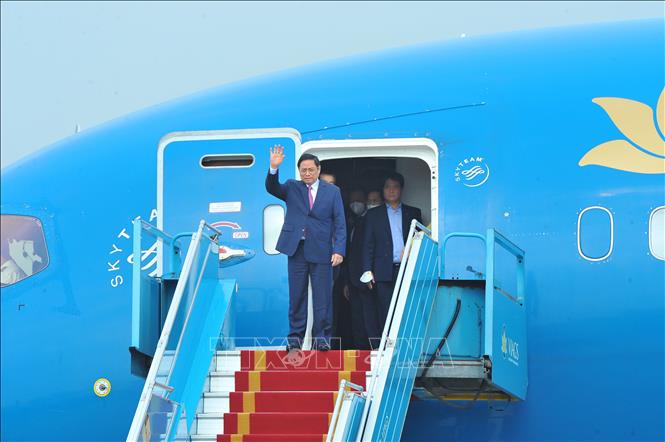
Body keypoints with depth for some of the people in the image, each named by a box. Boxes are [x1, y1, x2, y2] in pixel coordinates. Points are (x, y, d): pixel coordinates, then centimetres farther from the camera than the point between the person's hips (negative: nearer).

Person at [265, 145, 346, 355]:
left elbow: (339, 223, 3)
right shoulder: (292, 188, 10)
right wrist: (274, 168, -26)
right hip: (297, 249, 1)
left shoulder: (332, 191, 7)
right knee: (297, 296, 5)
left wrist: (339, 250, -7)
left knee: (323, 298, 0)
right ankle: (295, 337, 11)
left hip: (321, 251, -1)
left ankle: (321, 338, 9)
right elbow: (272, 188, -8)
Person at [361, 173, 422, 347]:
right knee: (385, 315, -4)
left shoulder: (413, 213, 15)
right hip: (385, 272, -1)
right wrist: (367, 271, -1)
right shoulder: (373, 215, 13)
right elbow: (368, 244, 8)